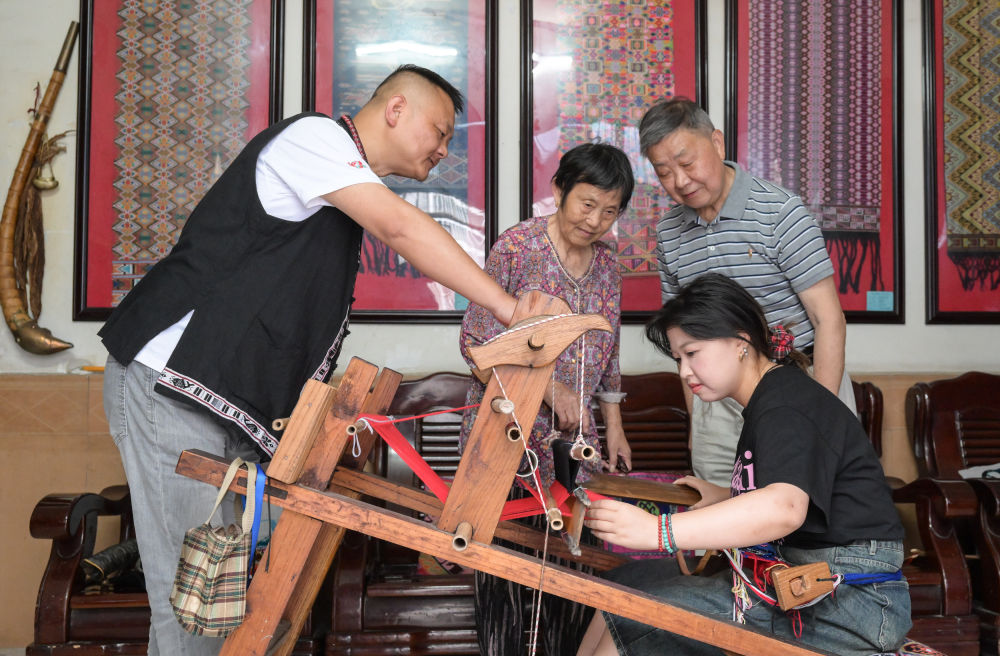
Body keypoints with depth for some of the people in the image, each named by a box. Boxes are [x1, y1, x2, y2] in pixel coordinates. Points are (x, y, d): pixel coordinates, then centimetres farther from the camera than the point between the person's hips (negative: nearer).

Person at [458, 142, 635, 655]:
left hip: (573, 438, 5)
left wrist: (613, 427, 14)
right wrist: (552, 390, -17)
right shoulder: (516, 248, -11)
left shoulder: (607, 265, 7)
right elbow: (477, 342, -12)